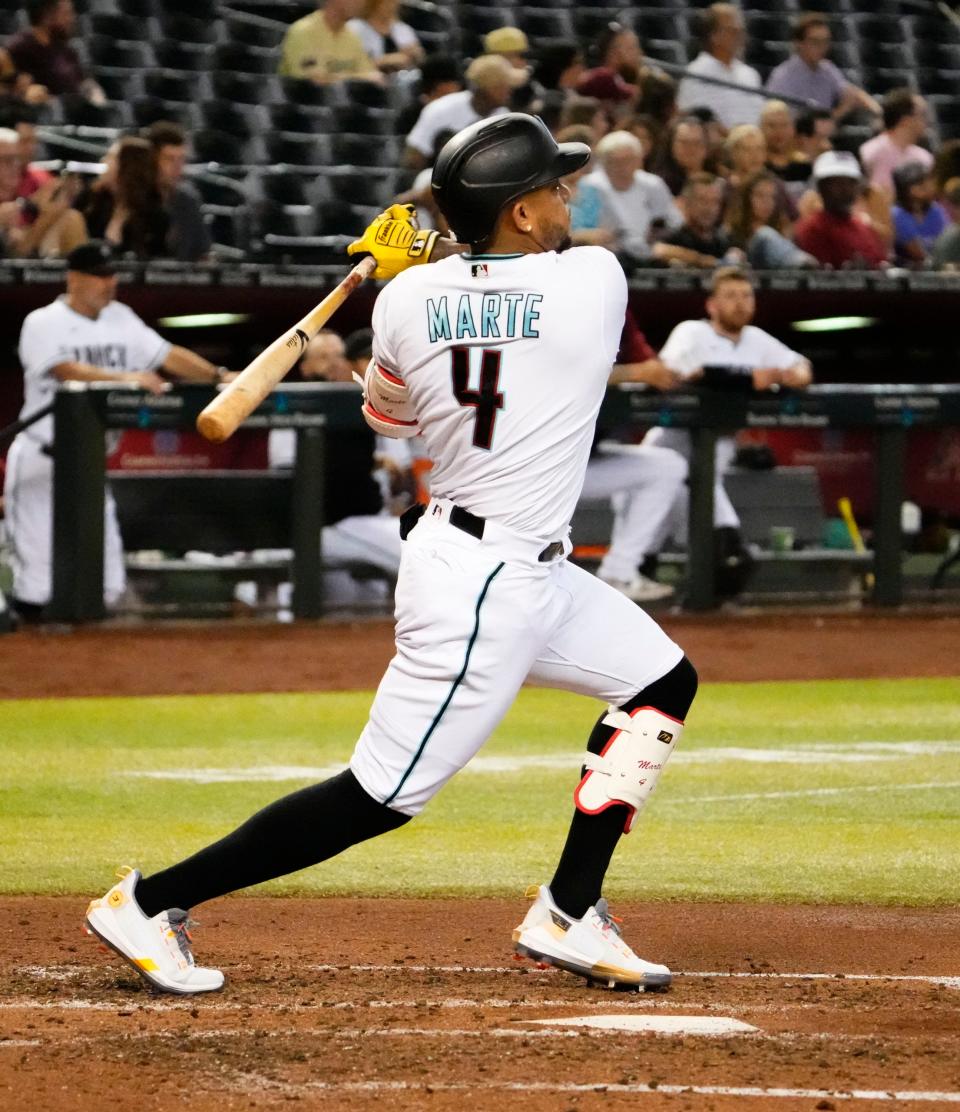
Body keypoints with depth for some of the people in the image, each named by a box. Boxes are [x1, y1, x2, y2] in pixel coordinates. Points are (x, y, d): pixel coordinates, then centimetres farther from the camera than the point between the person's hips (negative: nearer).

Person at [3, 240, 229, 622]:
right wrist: (128, 378, -36)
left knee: (107, 587, 1)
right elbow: (70, 372, -25)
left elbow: (169, 356, 8)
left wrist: (219, 377, -5)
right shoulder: (43, 324, -10)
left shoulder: (120, 319, 9)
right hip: (41, 460, -6)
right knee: (37, 579, -8)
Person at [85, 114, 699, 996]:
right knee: (383, 797, -4)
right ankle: (150, 901, -2)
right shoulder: (594, 280, -15)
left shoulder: (407, 299, -2)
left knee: (662, 683, 19)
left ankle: (568, 916, 19)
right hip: (486, 587, -8)